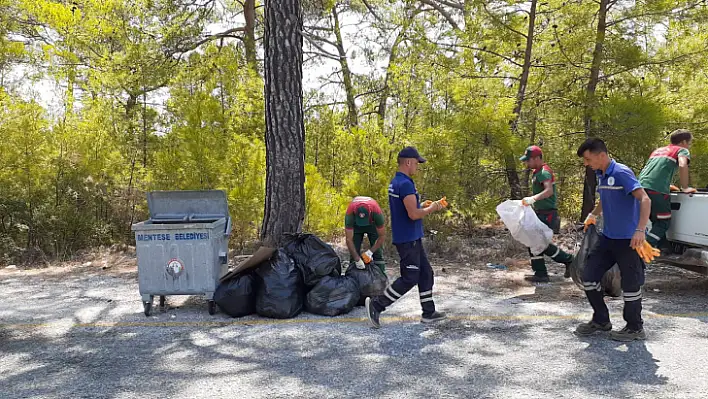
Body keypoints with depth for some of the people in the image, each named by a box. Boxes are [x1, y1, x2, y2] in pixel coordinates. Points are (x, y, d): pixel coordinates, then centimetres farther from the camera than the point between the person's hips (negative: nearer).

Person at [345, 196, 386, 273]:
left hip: (372, 223, 0)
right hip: (356, 224, 1)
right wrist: (357, 259, -35)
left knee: (378, 251, -9)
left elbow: (382, 236, -27)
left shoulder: (377, 212, -41)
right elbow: (349, 239, -33)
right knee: (354, 251, -8)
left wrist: (370, 252, -32)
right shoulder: (350, 214, -40)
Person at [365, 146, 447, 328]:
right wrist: (431, 209, -8)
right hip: (408, 239, -10)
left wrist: (423, 206, 12)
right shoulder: (405, 184, -20)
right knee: (409, 278, -4)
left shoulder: (394, 183, 12)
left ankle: (429, 312, 22)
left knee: (426, 273, 15)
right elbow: (413, 214, -24)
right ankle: (376, 304, 2)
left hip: (412, 239, 10)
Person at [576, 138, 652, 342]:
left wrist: (640, 230, -34)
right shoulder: (601, 176, 9)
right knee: (589, 276, 8)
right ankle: (601, 320, 23)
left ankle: (635, 328, 19)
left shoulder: (622, 173, -17)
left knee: (631, 284, 2)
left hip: (628, 239, -8)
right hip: (607, 237, 9)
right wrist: (593, 214, 31)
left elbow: (645, 200, -25)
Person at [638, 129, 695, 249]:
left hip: (642, 186, 7)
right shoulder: (682, 150, 10)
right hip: (657, 190, -7)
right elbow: (683, 166, -12)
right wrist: (685, 188, -2)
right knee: (663, 223, 4)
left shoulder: (658, 150, 31)